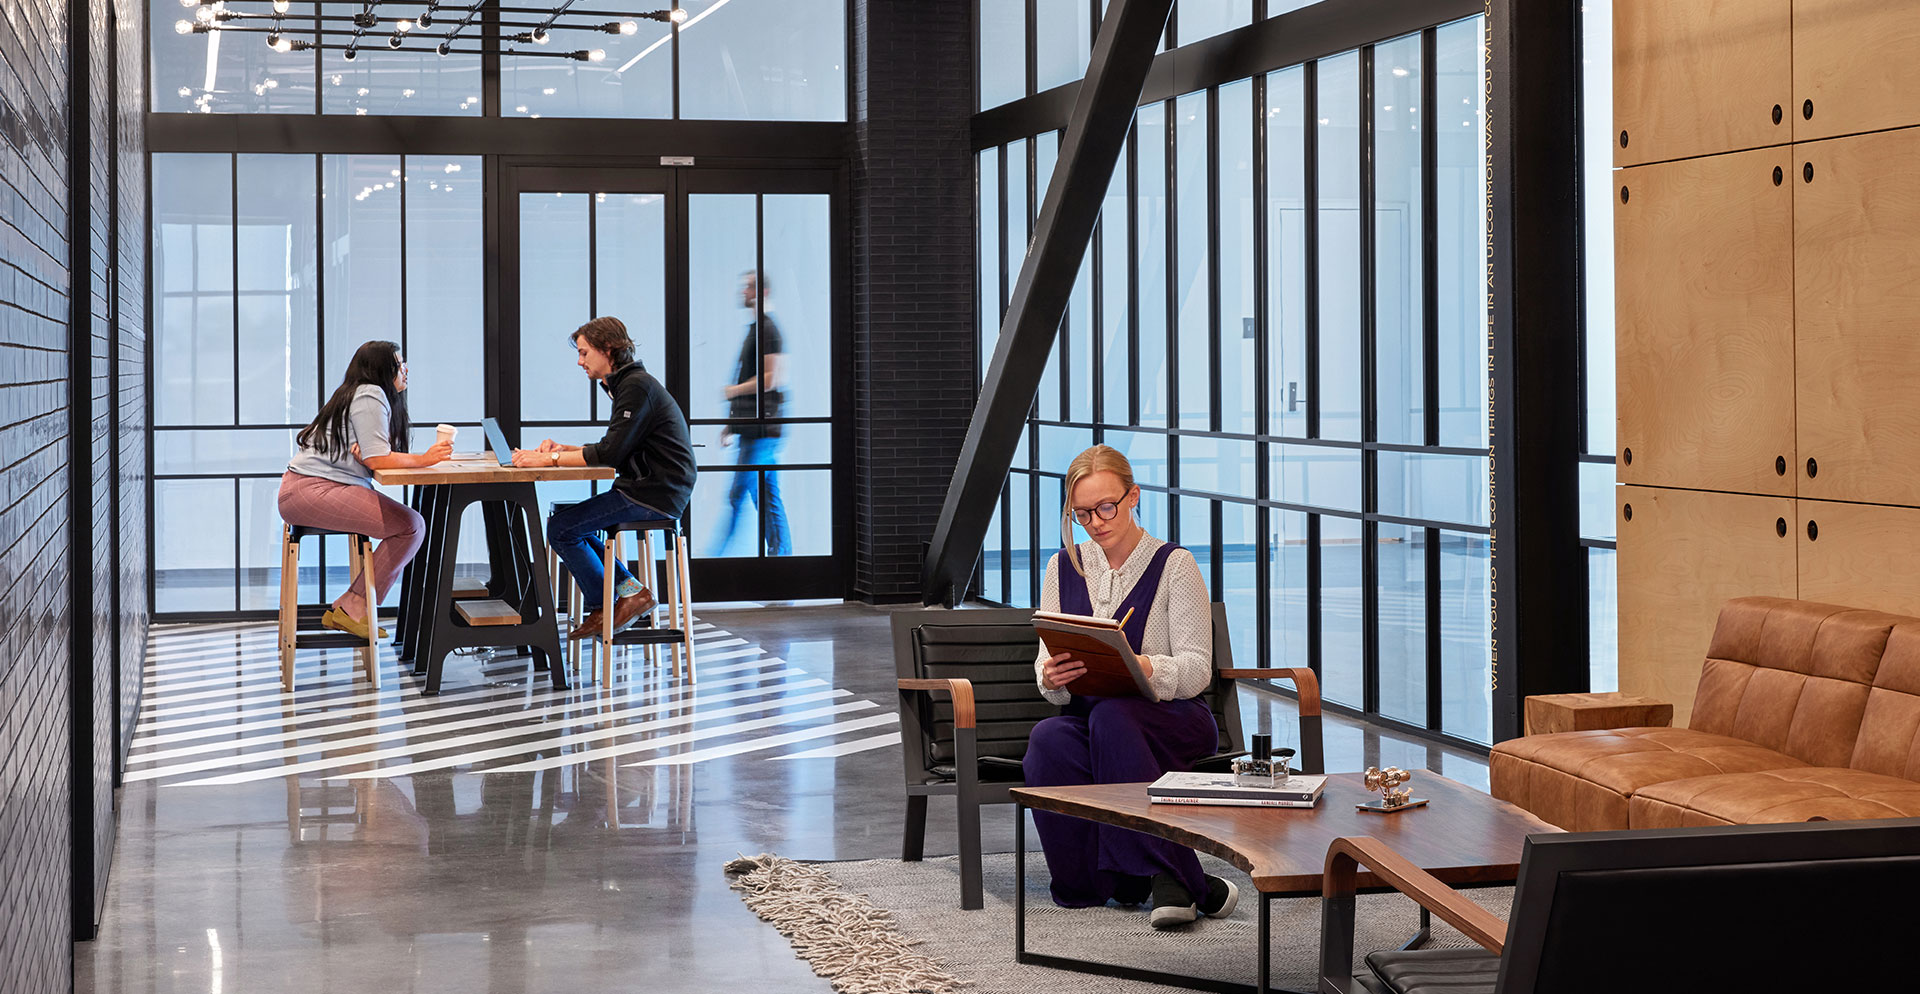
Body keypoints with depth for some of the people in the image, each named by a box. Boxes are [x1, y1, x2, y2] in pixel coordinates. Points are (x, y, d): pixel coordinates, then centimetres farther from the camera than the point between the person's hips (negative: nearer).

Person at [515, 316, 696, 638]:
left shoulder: (637, 387, -15)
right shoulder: (625, 384, 17)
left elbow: (609, 453, -22)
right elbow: (612, 450, 20)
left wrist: (548, 459, -19)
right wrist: (564, 450, 8)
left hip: (655, 496, -11)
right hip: (644, 490, 11)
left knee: (561, 527, -12)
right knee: (565, 519, 14)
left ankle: (607, 609, 1)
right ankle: (628, 589, 8)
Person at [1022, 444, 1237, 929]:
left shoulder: (1174, 565, 0)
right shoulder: (1063, 567, 13)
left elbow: (1197, 669, -8)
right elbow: (1047, 663, 7)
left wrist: (1144, 668, -30)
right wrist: (1052, 676, -19)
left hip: (1172, 721, -3)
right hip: (1089, 720, 3)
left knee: (1111, 714, -38)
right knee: (1049, 739, -33)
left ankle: (1168, 877, -39)